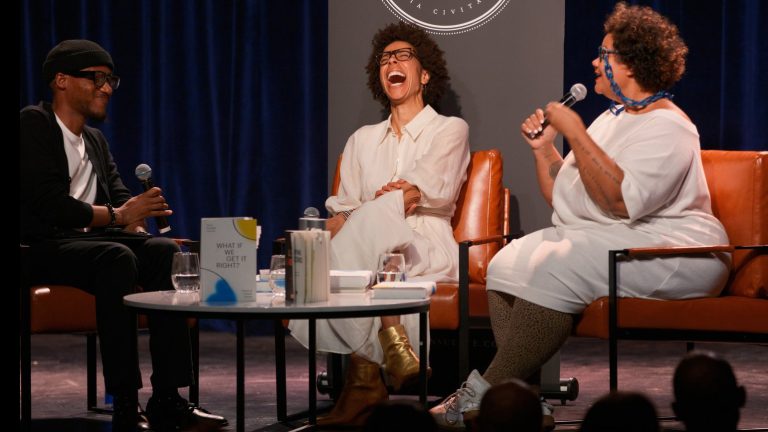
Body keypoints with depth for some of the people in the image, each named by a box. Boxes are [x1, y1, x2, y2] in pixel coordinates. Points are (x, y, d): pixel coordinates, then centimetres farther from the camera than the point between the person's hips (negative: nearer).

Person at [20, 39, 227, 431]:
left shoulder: (95, 141, 22)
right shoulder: (33, 124, -5)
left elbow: (119, 195, 13)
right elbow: (48, 203, -17)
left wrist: (135, 215, -11)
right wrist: (116, 216, -16)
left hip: (87, 241, 8)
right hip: (42, 247, -8)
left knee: (165, 251, -19)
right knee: (117, 258, -35)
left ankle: (167, 400, -24)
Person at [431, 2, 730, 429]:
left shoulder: (667, 127, -10)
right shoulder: (611, 119, 19)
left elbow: (621, 201, -25)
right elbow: (564, 199, 22)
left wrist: (574, 132, -20)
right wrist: (544, 150, 6)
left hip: (665, 250, -9)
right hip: (596, 241, 9)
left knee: (551, 270, -30)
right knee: (508, 264, -12)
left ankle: (489, 394, -23)